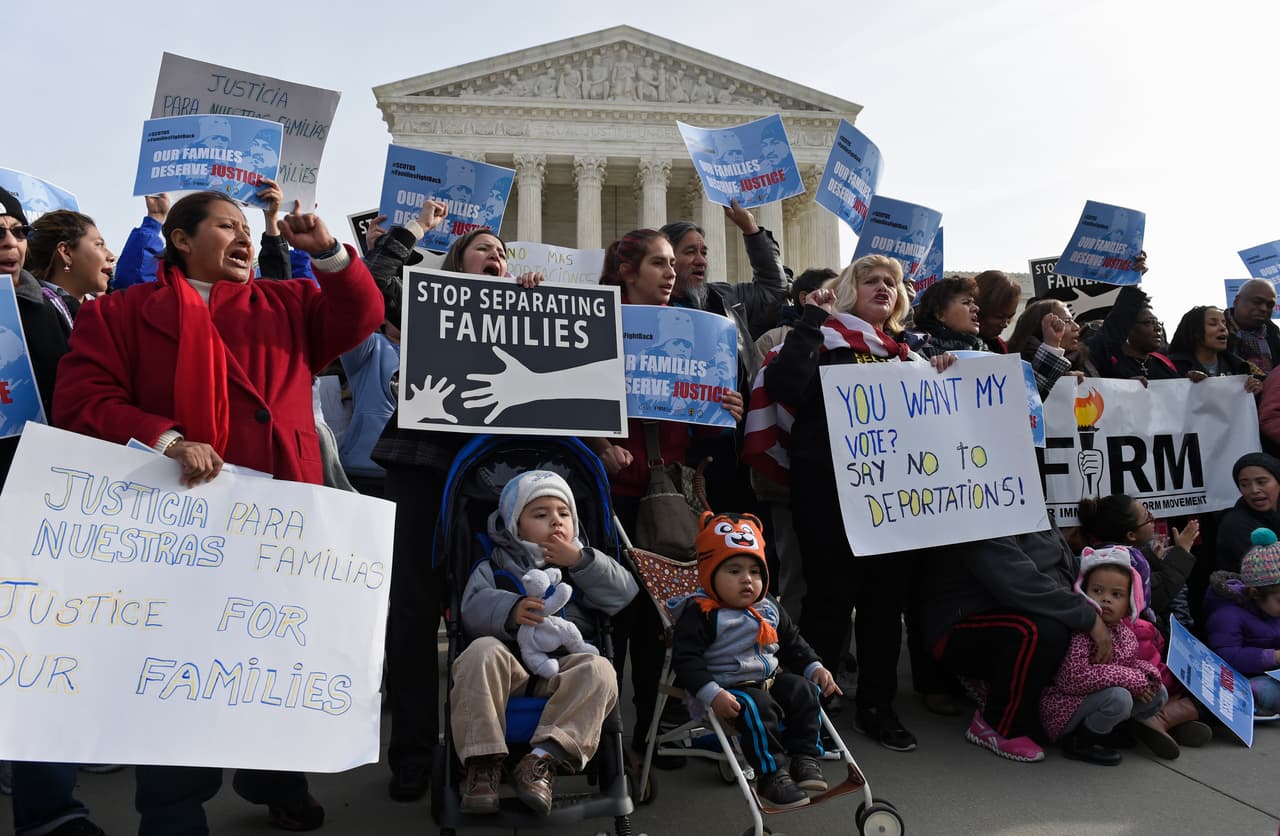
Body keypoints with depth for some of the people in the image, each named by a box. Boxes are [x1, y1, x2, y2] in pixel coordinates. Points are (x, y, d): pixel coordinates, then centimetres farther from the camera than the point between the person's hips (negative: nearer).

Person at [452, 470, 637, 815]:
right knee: (482, 650, -32)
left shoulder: (585, 563, 24)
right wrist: (510, 610, -24)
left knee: (599, 670, -30)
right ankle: (483, 761, -28)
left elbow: (624, 593, 8)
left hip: (565, 667, 1)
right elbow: (474, 609, -3)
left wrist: (580, 561, -3)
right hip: (511, 662, -1)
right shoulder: (494, 567, 18)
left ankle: (545, 757, -34)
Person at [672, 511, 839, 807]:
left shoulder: (769, 609, 10)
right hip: (730, 689, -7)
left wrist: (815, 669, 8)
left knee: (803, 691, -14)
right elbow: (686, 659, -19)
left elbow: (793, 644, 23)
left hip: (772, 679, 7)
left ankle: (805, 758, -5)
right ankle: (770, 774, -20)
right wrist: (712, 694, -30)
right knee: (757, 708, -32)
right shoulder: (700, 613, -13)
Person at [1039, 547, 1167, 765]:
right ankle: (1079, 743, -10)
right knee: (1119, 697, -32)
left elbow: (1132, 661, 21)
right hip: (1067, 708, -9)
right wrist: (1132, 680, -25)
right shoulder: (1080, 633, -24)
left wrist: (1147, 673, -6)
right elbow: (1073, 678, -33)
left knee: (1158, 693, 6)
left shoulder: (1125, 633, 4)